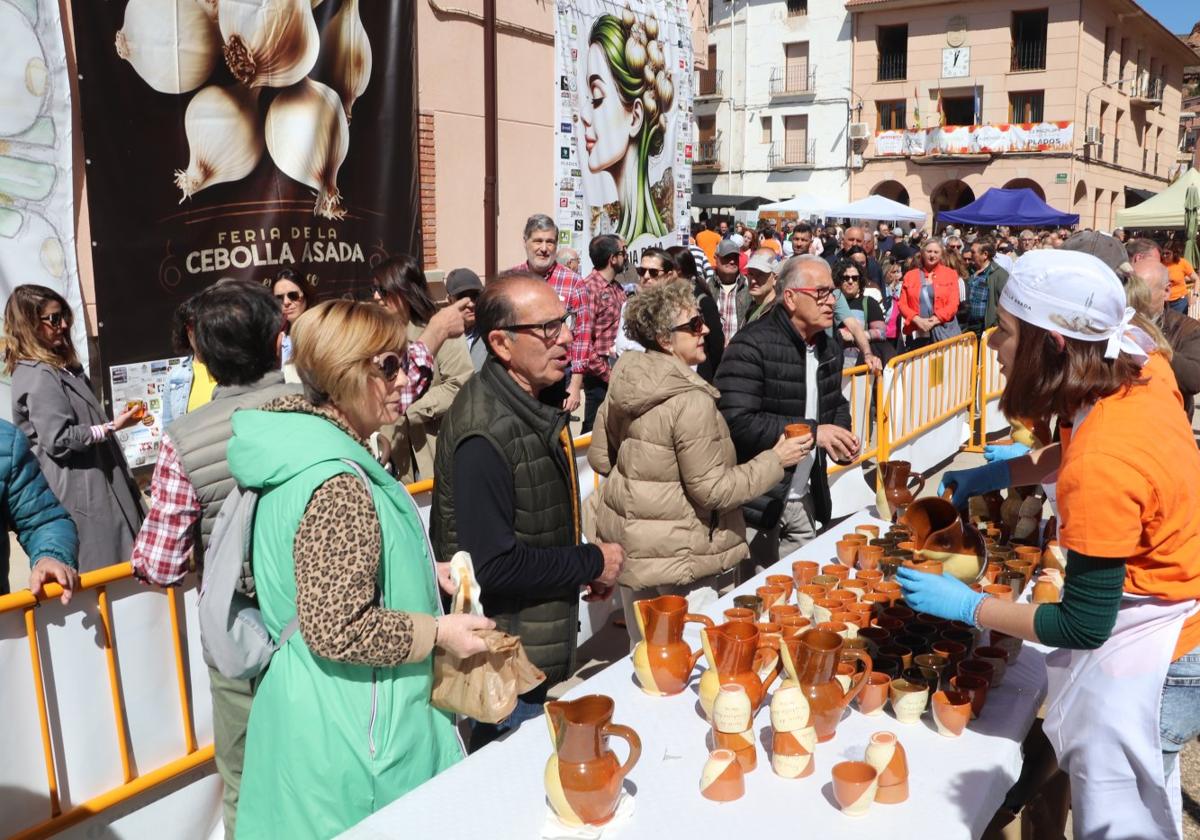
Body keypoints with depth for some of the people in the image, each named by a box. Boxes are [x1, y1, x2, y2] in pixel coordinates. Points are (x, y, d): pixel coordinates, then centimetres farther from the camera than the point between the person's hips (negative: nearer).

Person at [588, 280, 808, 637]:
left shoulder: (623, 381, 0)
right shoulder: (691, 401, -22)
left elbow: (600, 458, 9)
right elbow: (712, 491, -19)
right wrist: (776, 460, -10)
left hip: (626, 542, 8)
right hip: (677, 557, -7)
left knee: (643, 656, 22)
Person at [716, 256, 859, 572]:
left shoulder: (830, 344, 8)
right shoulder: (752, 346, -18)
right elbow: (736, 421, -27)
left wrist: (840, 436, 1)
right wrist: (811, 431, -26)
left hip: (806, 500, 7)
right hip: (757, 501, -7)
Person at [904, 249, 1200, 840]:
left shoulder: (1100, 468, -34)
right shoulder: (1144, 372, -11)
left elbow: (1083, 625, -24)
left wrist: (965, 605, -15)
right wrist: (998, 474, 6)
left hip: (1149, 656, -8)